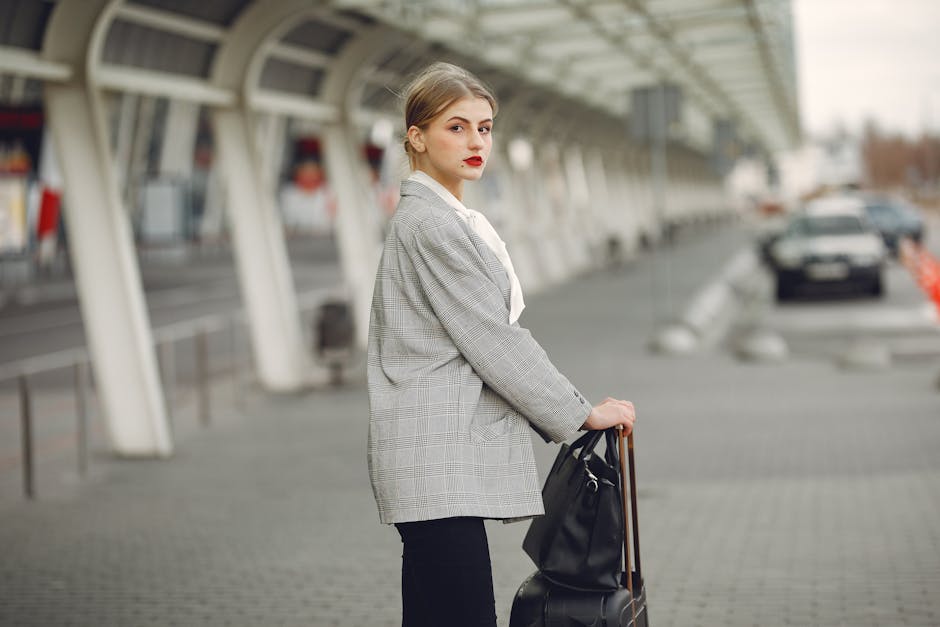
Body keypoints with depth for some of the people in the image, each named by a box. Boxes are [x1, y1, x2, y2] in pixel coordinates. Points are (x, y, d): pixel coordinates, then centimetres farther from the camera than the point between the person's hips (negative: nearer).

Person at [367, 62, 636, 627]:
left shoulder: (454, 220, 20)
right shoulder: (430, 224, -11)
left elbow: (492, 334, 21)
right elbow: (492, 339, -13)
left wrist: (566, 413, 15)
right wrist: (582, 413, -7)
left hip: (448, 462, 10)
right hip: (440, 464, -10)